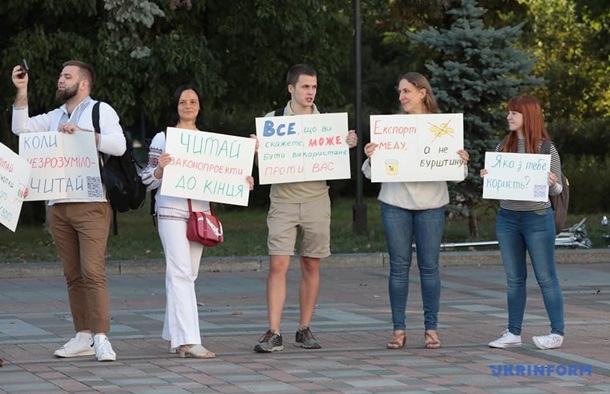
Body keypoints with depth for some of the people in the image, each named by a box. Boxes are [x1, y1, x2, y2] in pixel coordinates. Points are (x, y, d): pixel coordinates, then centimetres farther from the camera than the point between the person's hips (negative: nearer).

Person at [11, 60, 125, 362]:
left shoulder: (100, 111, 4)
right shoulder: (54, 117, 21)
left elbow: (119, 145, -10)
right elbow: (21, 128, 12)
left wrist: (82, 133, -16)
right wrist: (21, 92, 6)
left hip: (91, 204, -6)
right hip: (59, 206, 6)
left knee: (93, 272, -14)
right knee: (73, 275, 6)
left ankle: (101, 338, -15)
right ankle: (83, 337, 9)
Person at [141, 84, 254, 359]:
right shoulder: (163, 139, 2)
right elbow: (148, 181, 1)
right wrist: (160, 168, -20)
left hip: (200, 211, 5)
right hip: (171, 210, -5)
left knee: (188, 274, 8)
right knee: (180, 272, -13)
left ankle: (174, 334, 18)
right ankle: (187, 340, -19)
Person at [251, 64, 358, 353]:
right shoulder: (273, 120, 5)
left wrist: (348, 146, -6)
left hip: (316, 201, 2)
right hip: (283, 200, -2)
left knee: (311, 266, 5)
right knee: (278, 265, -9)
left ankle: (304, 329, 15)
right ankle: (274, 334, -10)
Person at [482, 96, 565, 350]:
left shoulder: (546, 149, -6)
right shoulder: (503, 147, 7)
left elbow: (556, 190, -3)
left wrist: (552, 183, -24)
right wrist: (486, 177, -8)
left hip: (538, 218, -5)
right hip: (507, 218, 5)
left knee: (545, 277, 0)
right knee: (514, 278, 9)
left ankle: (557, 333, 5)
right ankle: (513, 333, 14)